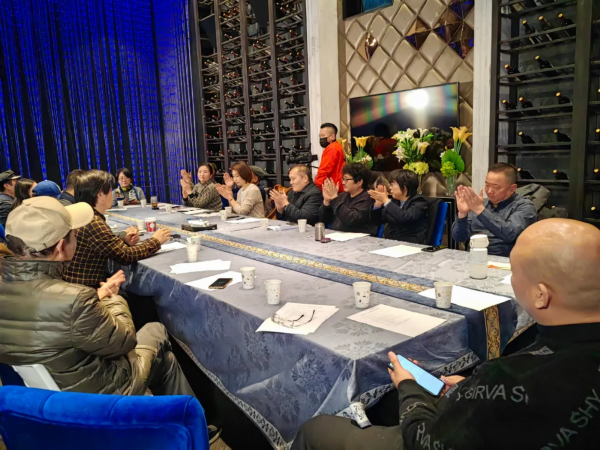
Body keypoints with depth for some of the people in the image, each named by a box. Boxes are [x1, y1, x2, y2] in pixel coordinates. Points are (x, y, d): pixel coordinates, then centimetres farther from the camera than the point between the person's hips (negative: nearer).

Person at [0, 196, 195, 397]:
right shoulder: (74, 300, -38)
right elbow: (124, 341, -20)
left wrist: (99, 295, 7)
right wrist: (114, 298, -3)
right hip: (96, 397, -6)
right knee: (155, 331, 20)